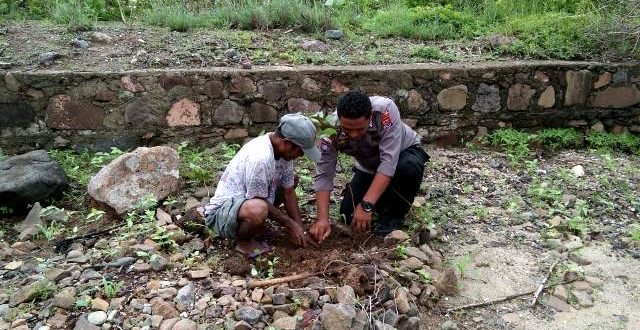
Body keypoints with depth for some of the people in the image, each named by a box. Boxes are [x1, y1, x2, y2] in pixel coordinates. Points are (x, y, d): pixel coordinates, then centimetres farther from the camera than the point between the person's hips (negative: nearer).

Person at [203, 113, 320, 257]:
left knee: (292, 178, 12)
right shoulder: (260, 157, -32)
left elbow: (288, 192, 0)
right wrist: (290, 224, -13)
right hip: (222, 211, -9)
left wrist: (300, 229, -2)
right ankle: (243, 240, -7)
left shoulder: (284, 150, -6)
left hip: (249, 201, 9)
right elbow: (260, 202, -24)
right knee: (258, 210, -41)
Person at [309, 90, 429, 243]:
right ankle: (385, 197, 19)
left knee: (409, 168, -37)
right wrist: (322, 219, -35)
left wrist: (367, 205, -46)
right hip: (369, 167, 3)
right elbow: (324, 175, -24)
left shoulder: (385, 110, -38)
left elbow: (389, 162, -41)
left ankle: (395, 213, -9)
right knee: (350, 215, -10)